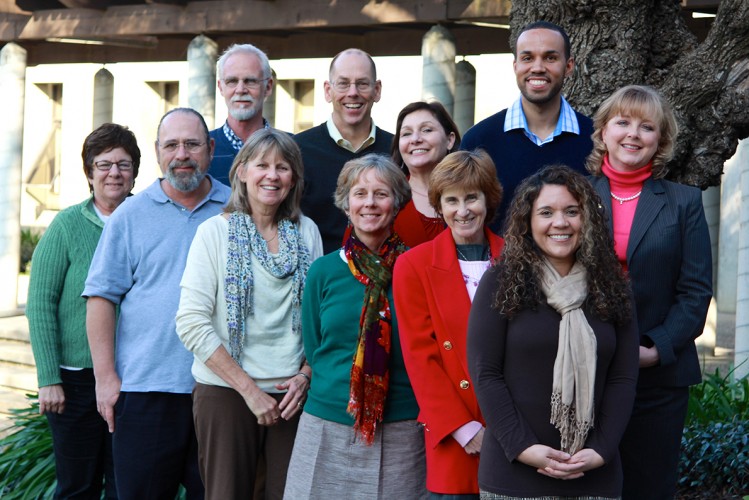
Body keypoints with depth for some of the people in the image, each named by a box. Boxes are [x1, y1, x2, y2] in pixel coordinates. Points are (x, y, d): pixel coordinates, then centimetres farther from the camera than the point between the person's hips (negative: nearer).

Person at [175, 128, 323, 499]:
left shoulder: (307, 232, 7)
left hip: (292, 393, 3)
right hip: (226, 391, -3)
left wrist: (305, 375, -4)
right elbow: (191, 323, -10)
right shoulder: (215, 231, -3)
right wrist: (249, 389, -12)